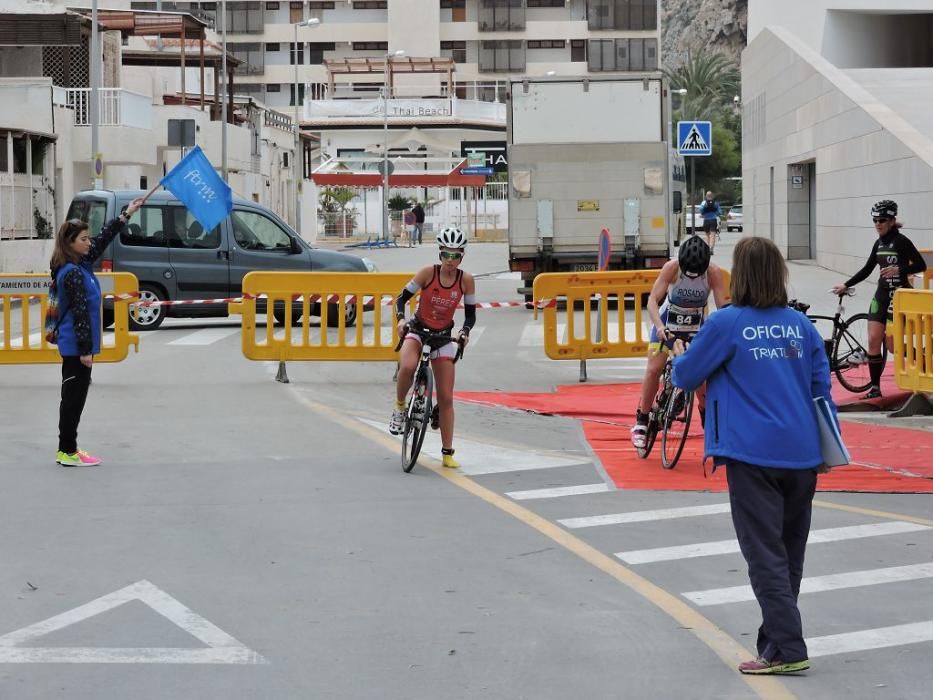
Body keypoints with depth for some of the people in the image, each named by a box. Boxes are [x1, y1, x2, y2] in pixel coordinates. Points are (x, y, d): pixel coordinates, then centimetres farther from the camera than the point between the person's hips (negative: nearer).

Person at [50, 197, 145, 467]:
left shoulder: (79, 264, 8)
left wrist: (126, 215, 18)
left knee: (74, 396, 13)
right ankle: (68, 452, 1)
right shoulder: (73, 273, -19)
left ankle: (67, 449, 19)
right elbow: (80, 312, -20)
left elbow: (103, 240, 17)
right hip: (76, 345, -10)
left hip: (73, 345, 10)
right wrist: (85, 349, -21)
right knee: (74, 396, -4)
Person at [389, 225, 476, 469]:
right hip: (418, 329, -2)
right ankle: (400, 406, -7)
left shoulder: (466, 280, -9)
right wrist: (401, 318, -27)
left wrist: (465, 331, -20)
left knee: (446, 398, -1)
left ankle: (447, 453, 8)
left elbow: (470, 312, -1)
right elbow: (402, 297, -9)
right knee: (407, 367, -37)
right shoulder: (428, 273, -15)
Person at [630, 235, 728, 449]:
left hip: (696, 326, 1)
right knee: (654, 368, -12)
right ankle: (641, 422, -1)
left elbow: (722, 306, -23)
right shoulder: (672, 267, -26)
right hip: (667, 321, -1)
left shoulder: (714, 272, -24)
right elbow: (653, 299, -29)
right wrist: (659, 326, -45)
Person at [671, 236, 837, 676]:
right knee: (790, 552, 14)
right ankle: (776, 637, 21)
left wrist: (678, 355, 27)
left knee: (766, 553, -3)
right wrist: (830, 444, 17)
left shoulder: (727, 323, -5)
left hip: (753, 455, -5)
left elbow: (685, 377, 5)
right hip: (802, 454, 5)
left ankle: (788, 648, -9)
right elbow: (822, 388, 9)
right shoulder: (801, 324, 8)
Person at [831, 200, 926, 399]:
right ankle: (875, 387, 5)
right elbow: (867, 269, 16)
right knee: (873, 341, 0)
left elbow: (921, 265, -13)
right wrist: (845, 285, 10)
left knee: (893, 345, -5)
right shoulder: (879, 243, 10)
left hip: (898, 296, -7)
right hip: (881, 295, 7)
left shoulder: (901, 241, -11)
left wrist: (899, 269, -26)